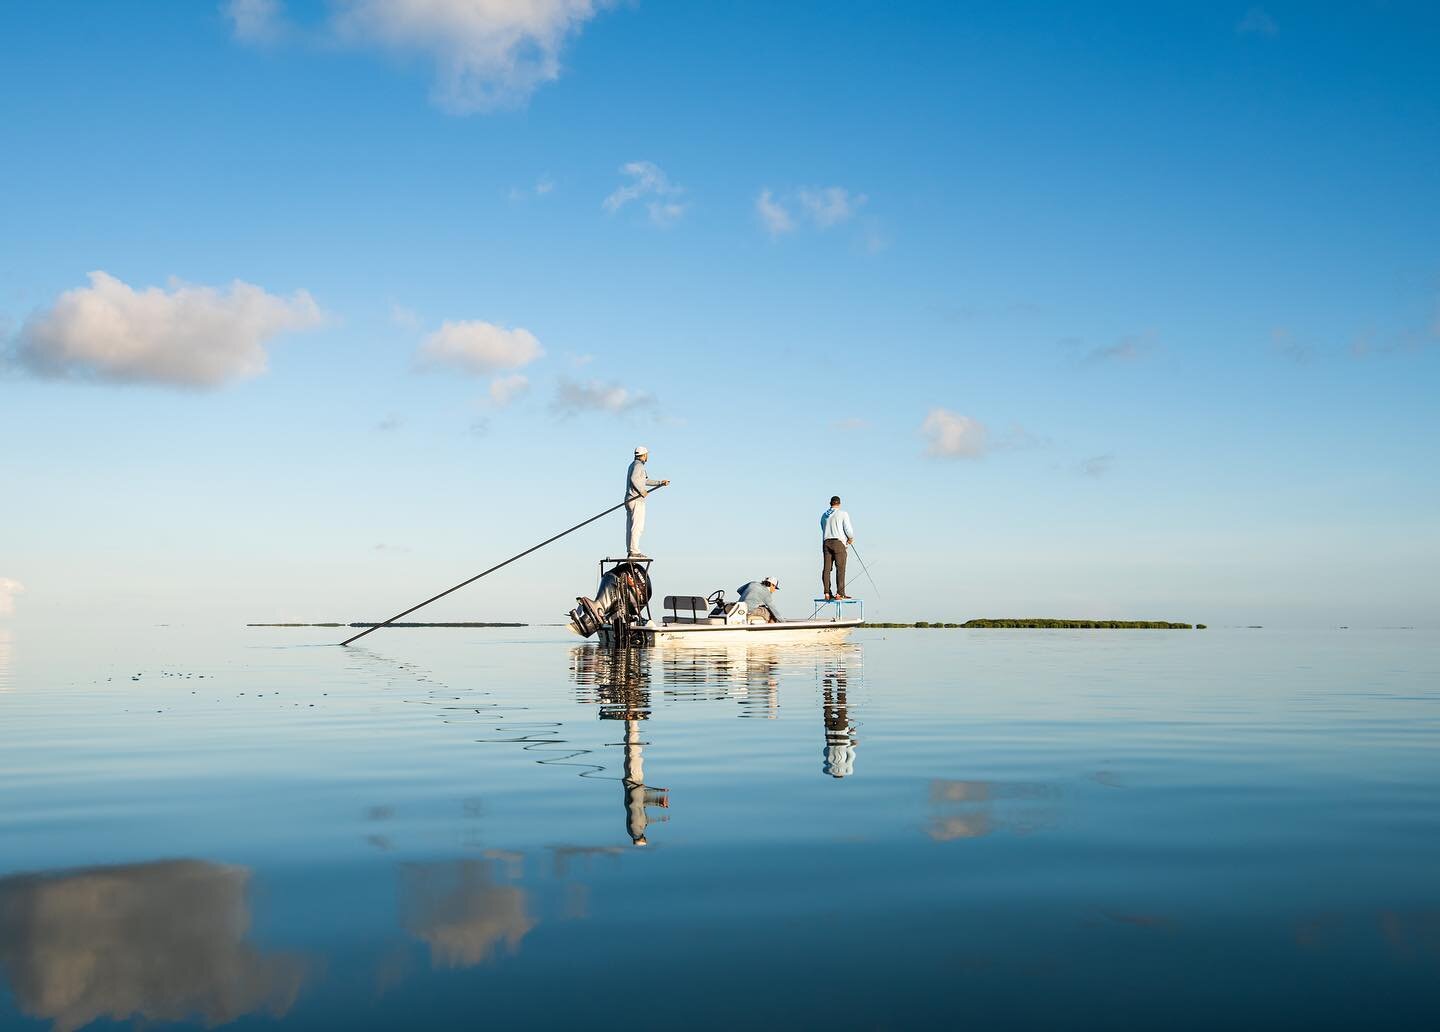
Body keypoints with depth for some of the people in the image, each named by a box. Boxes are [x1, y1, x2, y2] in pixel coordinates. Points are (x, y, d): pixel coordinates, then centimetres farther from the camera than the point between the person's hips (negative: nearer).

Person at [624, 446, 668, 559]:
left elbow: (645, 481, 29)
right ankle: (634, 551, -16)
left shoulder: (633, 465, 22)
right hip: (636, 500, -10)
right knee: (637, 526, -12)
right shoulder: (638, 465, -9)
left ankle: (630, 551, 10)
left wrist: (661, 483, 29)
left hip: (629, 500, 10)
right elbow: (633, 478, -26)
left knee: (630, 527, 8)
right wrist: (641, 491, -19)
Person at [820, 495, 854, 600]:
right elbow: (848, 529, -8)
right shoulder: (843, 514, -2)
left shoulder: (824, 515, 14)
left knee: (826, 569, 2)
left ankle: (827, 593, -1)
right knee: (840, 569, -3)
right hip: (839, 542, -5)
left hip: (826, 542, 5)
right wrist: (851, 539, 13)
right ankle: (839, 593, -8)